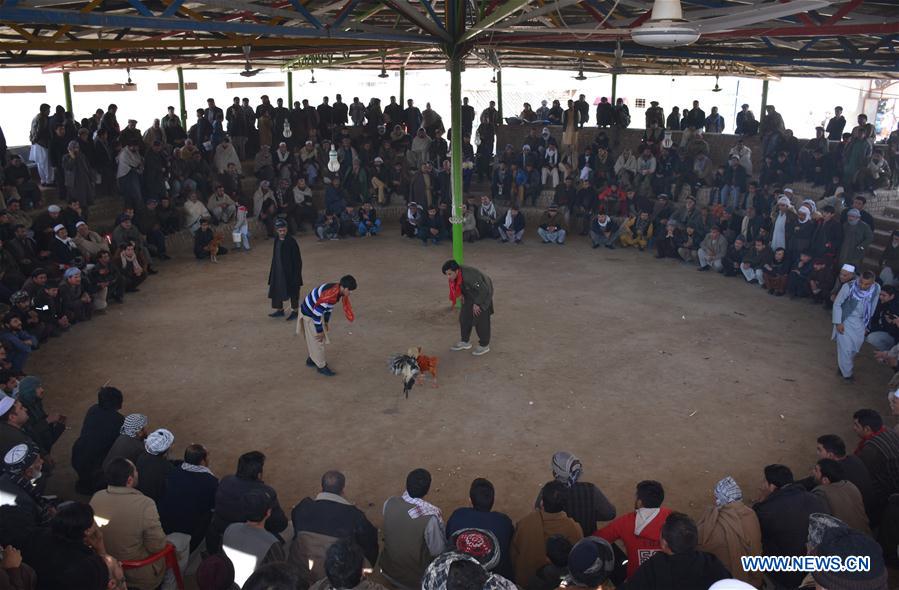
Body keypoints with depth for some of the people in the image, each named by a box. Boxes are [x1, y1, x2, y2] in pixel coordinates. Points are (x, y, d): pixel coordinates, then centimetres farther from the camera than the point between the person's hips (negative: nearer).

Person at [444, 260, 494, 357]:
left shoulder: (469, 276, -40)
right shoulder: (455, 274, -17)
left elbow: (483, 290, -31)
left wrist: (477, 304, -22)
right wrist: (461, 294, 6)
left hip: (483, 294, -8)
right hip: (470, 294, 8)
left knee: (481, 319, -5)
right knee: (464, 316, 10)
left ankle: (484, 345, 11)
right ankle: (464, 342, 26)